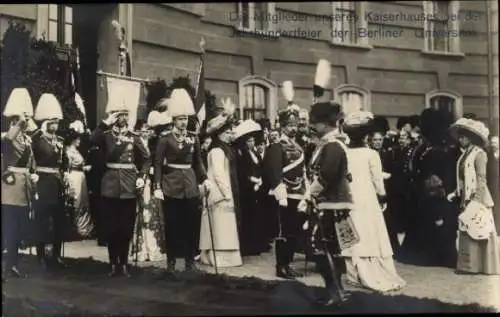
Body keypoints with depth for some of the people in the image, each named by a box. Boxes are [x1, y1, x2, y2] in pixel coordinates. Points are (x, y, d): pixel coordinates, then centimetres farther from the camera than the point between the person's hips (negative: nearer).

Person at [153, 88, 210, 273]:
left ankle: (190, 260, 15)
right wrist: (157, 187, -12)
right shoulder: (165, 139, -3)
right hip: (171, 185, -3)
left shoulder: (193, 138, 8)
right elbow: (158, 164, -5)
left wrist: (204, 179, -2)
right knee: (172, 225, 3)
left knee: (192, 224, 5)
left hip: (190, 185, 3)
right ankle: (171, 262, 13)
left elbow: (198, 162, 12)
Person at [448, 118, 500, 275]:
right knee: (468, 232, 9)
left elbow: (481, 180, -15)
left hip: (477, 199, -8)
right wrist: (456, 193, 7)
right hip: (466, 199, 8)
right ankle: (470, 265, 16)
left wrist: (476, 200, -20)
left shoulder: (479, 154, -10)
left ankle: (485, 265, 8)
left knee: (479, 231, -1)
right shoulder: (465, 155, 13)